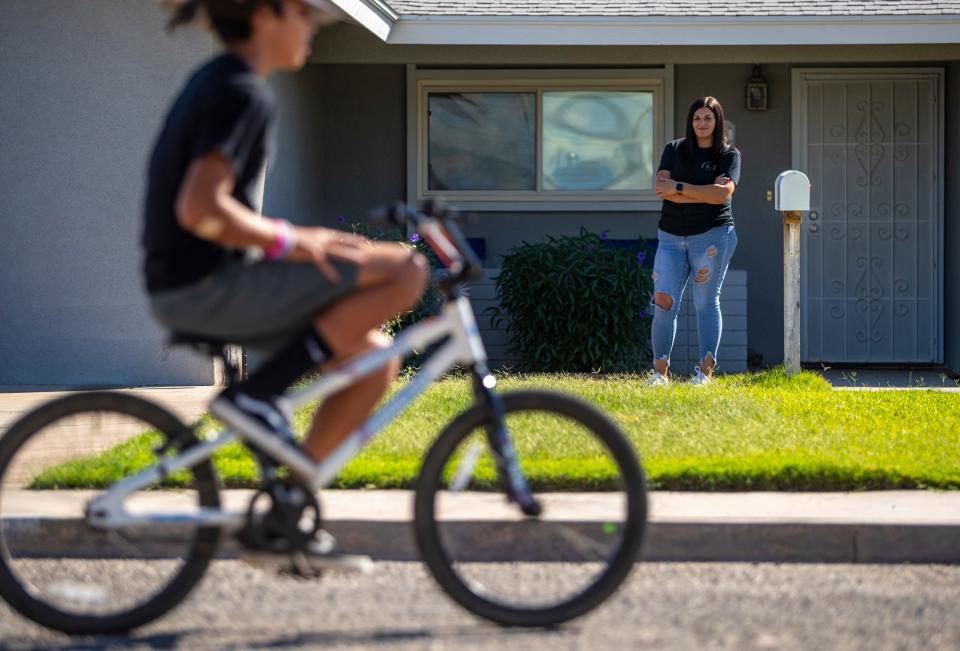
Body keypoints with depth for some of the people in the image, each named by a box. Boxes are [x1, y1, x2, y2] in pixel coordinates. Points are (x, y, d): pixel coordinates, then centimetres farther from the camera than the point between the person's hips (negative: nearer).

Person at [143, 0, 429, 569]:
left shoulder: (215, 84, 18)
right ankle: (256, 394, -11)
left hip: (188, 289, 10)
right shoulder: (244, 94, -13)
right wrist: (290, 242, -14)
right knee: (406, 271, -15)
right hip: (208, 287, -10)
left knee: (376, 358, 12)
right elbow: (199, 209, -25)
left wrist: (294, 240, 15)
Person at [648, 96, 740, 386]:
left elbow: (723, 193, -12)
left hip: (712, 235, -2)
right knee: (663, 301, -8)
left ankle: (706, 370, 0)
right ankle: (660, 370, -5)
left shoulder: (729, 155, 4)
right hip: (671, 236, 2)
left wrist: (679, 188, -11)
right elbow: (661, 187, -3)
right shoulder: (674, 150, 11)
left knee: (706, 302, -2)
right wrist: (705, 194, -11)